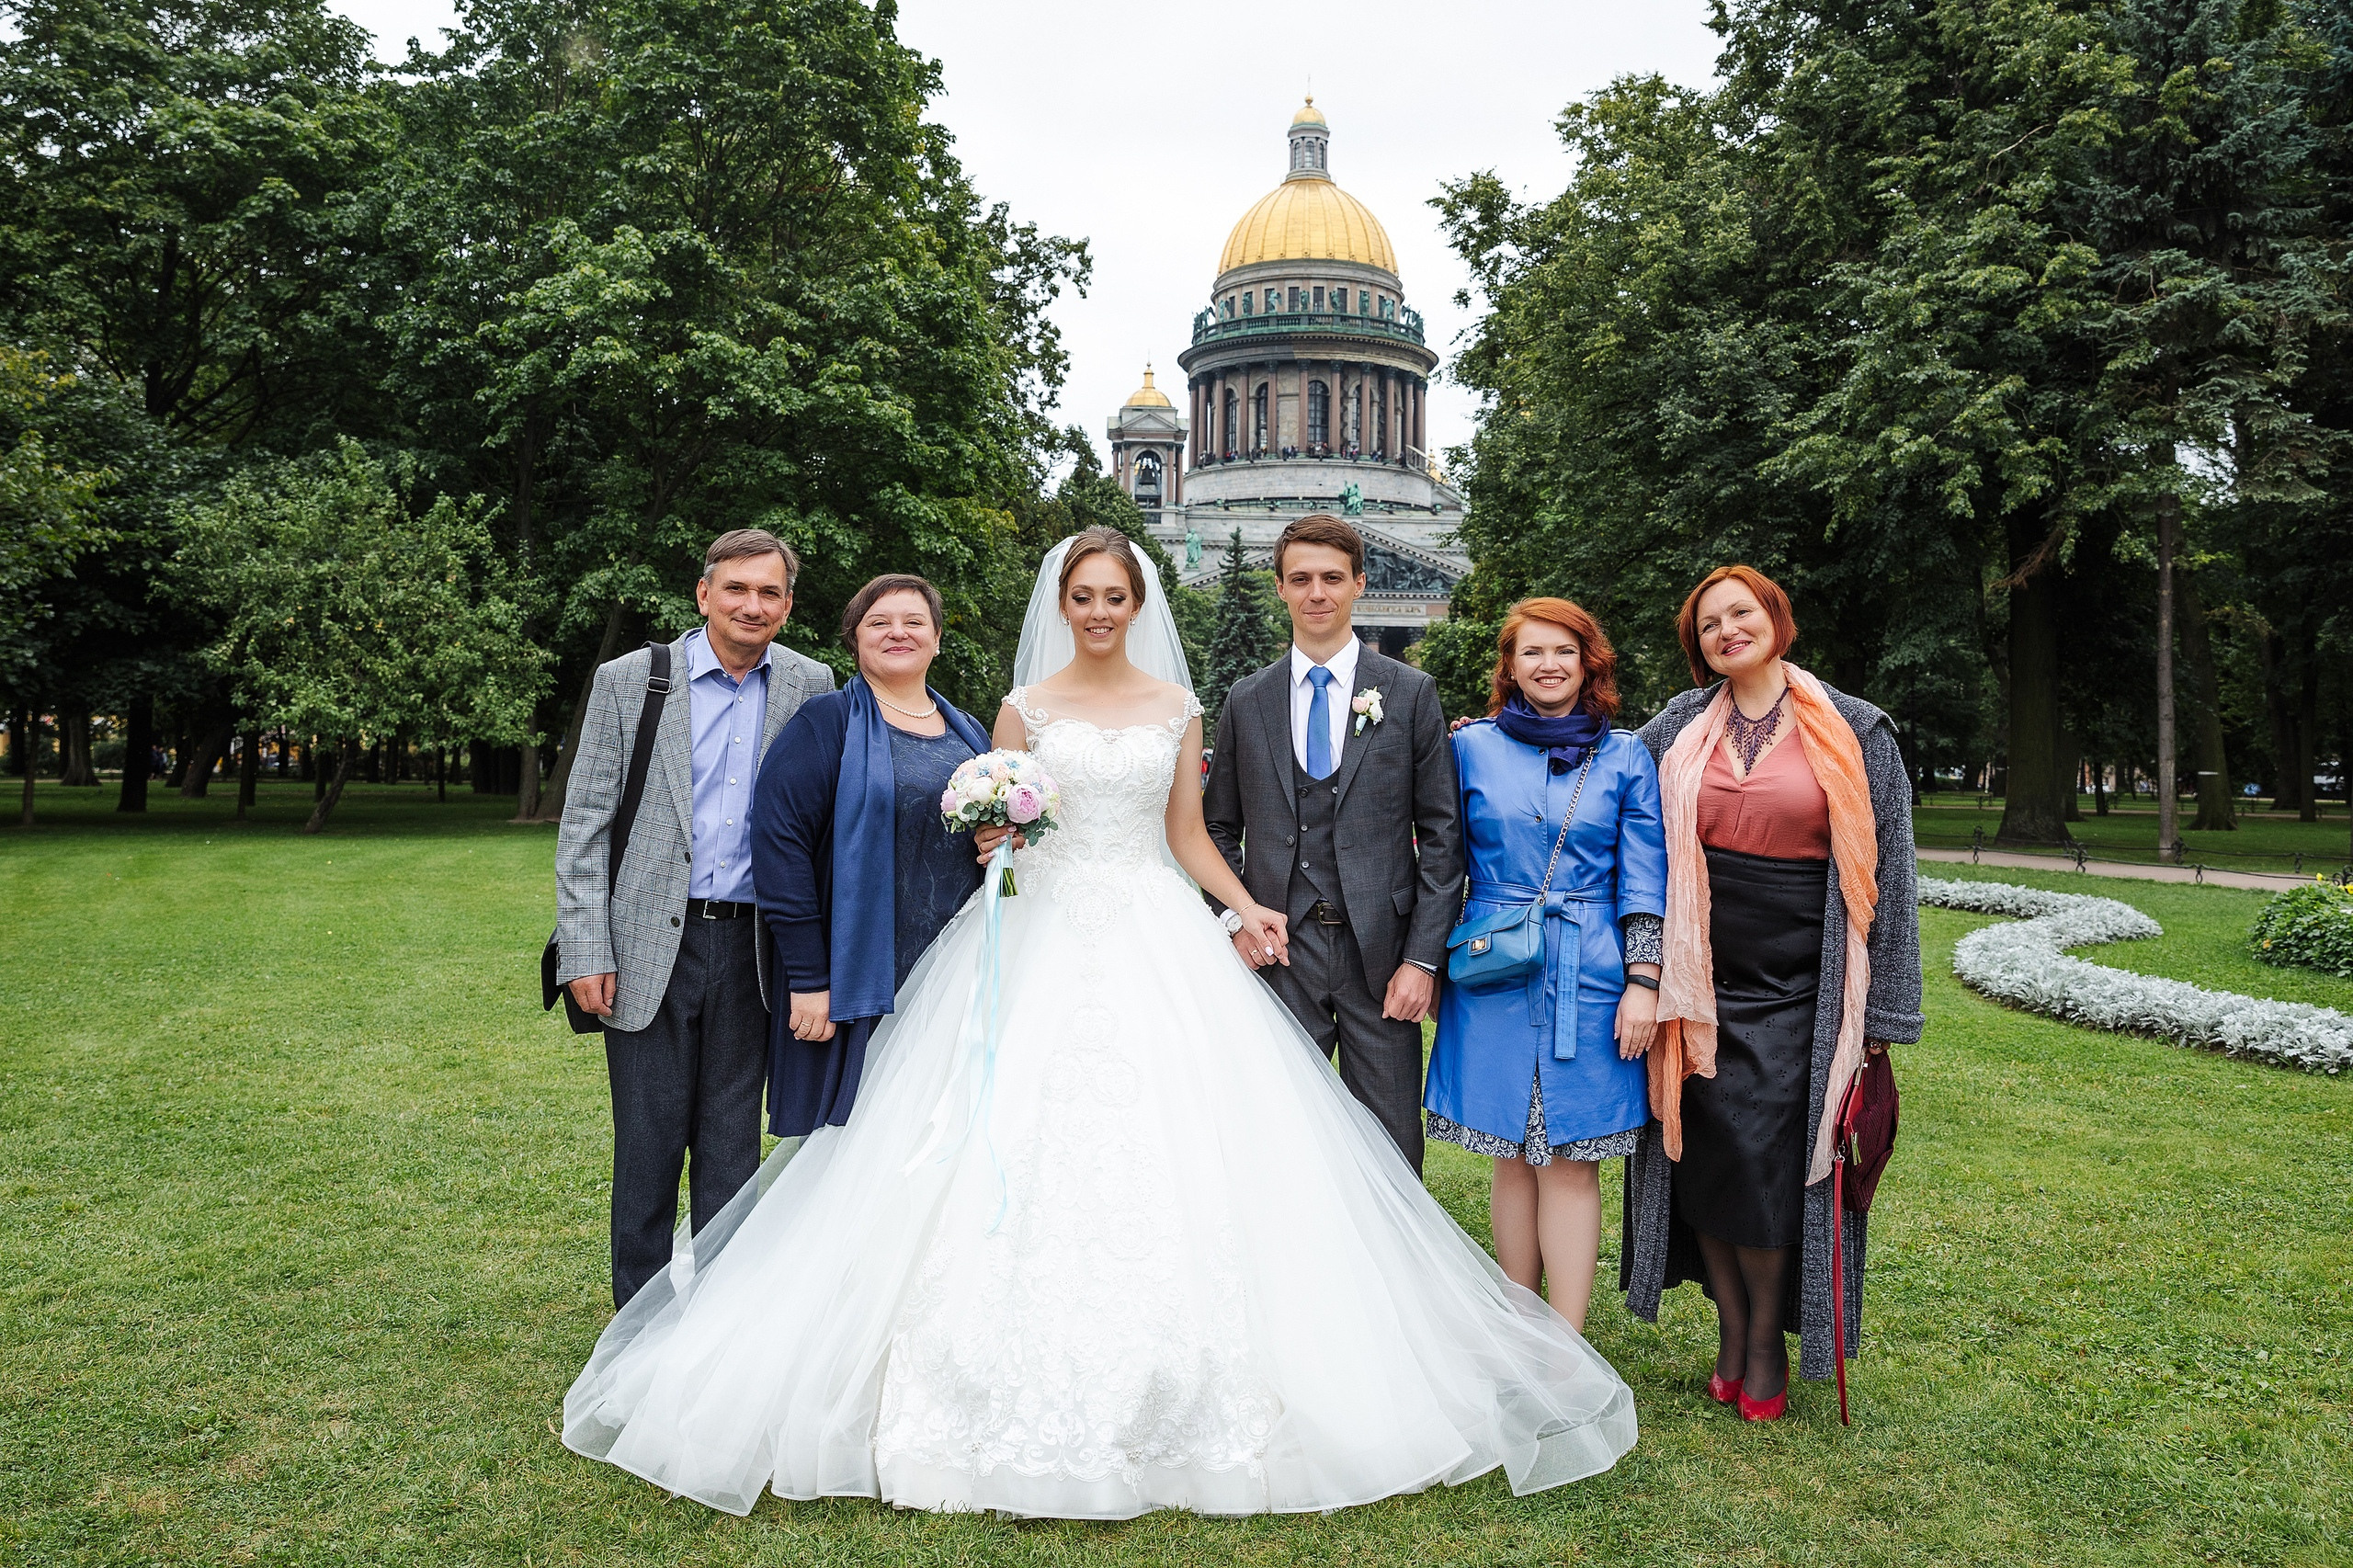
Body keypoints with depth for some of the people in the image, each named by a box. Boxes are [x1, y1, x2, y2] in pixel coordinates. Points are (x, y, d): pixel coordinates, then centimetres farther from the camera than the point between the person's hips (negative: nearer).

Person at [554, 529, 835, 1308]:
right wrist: (586, 951, -7)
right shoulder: (628, 680, 0)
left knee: (733, 1144, 11)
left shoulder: (812, 687, 5)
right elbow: (584, 825, -1)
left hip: (754, 947, 2)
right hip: (650, 946, -1)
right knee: (648, 1144, 6)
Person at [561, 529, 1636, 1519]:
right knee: (1030, 1154, -6)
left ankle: (1164, 1402, 8)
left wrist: (1245, 906, -2)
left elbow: (1186, 835, 11)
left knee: (1167, 1153, -6)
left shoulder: (1177, 707, 10)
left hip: (1154, 941, 1)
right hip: (1045, 940, -1)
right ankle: (1038, 1414, 5)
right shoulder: (1026, 707, 7)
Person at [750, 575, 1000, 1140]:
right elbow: (778, 843, -12)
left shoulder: (968, 733, 15)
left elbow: (995, 827, 26)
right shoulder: (826, 723, -3)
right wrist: (808, 979, -17)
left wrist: (999, 843, 0)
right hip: (857, 984, -5)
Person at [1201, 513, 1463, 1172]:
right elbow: (1219, 828, 14)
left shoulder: (1410, 692, 3)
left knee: (1391, 1151, 5)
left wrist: (1423, 958, -7)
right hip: (1278, 952, 2)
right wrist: (1236, 918, -2)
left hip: (1381, 954, -1)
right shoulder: (1245, 700, 9)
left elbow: (1441, 835, 0)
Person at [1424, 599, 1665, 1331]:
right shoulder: (1473, 747, 5)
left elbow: (1644, 882, 2)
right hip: (1494, 977, 1)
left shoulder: (1625, 757, 5)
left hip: (1588, 980, -1)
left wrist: (1642, 983, -5)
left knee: (1571, 1161, 0)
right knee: (1513, 1159, 7)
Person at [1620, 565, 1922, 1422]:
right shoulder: (1679, 728, 6)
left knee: (1772, 1165, -2)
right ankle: (1732, 1332, 23)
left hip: (1797, 990, -2)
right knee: (1706, 1157, 5)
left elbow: (1883, 869, 1)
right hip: (1703, 986, 2)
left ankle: (1767, 1343, 19)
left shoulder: (1853, 733, 0)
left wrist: (1880, 1011, -1)